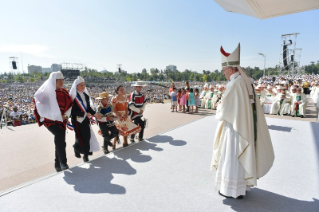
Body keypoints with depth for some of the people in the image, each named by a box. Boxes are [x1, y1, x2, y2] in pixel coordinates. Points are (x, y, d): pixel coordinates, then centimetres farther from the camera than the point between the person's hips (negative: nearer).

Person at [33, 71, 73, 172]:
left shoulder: (64, 92, 8)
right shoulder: (47, 91, -6)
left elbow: (70, 104, 10)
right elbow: (39, 103, -13)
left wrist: (65, 115, -5)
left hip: (61, 120, 6)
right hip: (49, 120, -5)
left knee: (60, 141, 9)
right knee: (60, 135, -28)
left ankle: (58, 164, 24)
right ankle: (63, 162, -21)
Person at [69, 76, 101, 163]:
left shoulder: (86, 95, 10)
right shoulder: (73, 96, -10)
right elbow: (73, 111, -15)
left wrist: (94, 113, -2)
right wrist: (84, 114, -19)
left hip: (86, 120, 6)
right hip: (78, 120, -5)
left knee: (87, 136, 6)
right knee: (81, 137, -1)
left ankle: (86, 155, 20)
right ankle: (76, 149, 28)